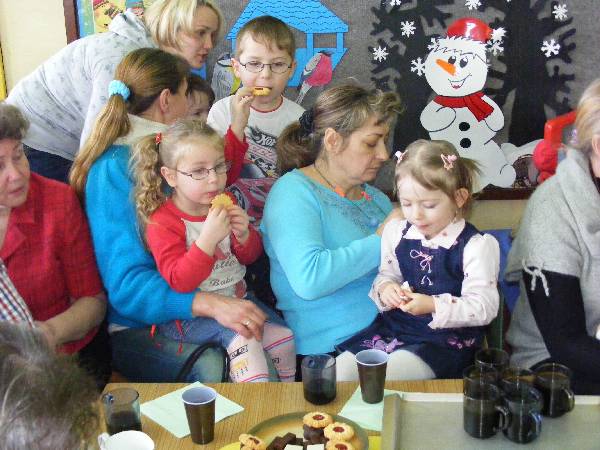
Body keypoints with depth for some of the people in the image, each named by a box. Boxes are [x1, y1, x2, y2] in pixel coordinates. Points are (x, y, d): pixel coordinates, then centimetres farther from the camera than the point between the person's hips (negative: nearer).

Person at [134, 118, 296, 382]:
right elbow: (179, 281, -24)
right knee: (240, 335, -29)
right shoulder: (162, 222, -14)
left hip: (234, 298, 7)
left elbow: (251, 257, 14)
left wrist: (244, 235, -10)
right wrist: (209, 238, -35)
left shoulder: (226, 204, 7)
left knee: (282, 335, -5)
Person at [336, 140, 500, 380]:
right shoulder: (397, 233, 8)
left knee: (385, 375, -28)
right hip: (393, 328, 5)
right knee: (339, 372, -14)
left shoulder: (476, 246, -9)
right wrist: (385, 289, -4)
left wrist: (434, 305, -24)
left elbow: (484, 307, -12)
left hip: (446, 338, -5)